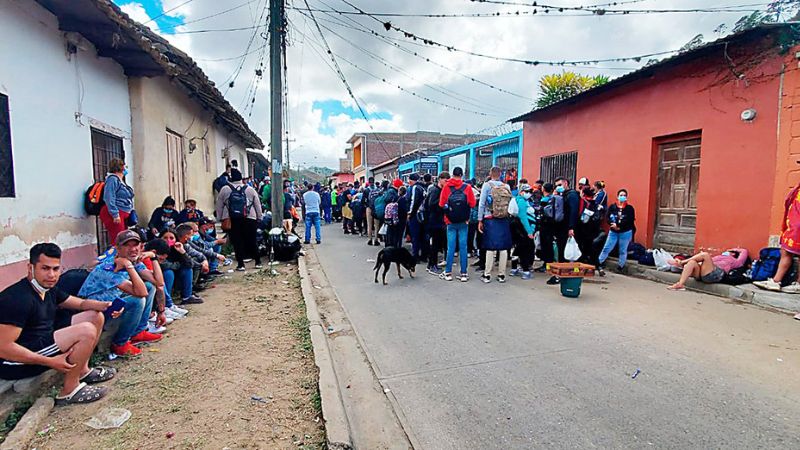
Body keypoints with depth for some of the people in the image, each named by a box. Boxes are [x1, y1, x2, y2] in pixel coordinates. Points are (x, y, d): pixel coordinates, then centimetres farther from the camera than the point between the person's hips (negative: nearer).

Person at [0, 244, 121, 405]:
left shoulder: (49, 289, 4)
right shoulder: (18, 298, -25)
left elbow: (82, 303, 14)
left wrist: (106, 305, -8)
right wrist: (51, 362, -26)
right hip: (14, 362, -10)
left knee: (96, 316, 7)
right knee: (86, 331, -25)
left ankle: (82, 371, 10)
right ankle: (69, 391, -10)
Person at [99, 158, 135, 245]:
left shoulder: (120, 180, 19)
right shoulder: (112, 179, -8)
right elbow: (109, 198, -18)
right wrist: (115, 215, -23)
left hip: (123, 214, 9)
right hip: (115, 214, -9)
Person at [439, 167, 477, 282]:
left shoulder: (446, 186, -4)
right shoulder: (467, 187, -4)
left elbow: (441, 204, -4)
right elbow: (472, 204, -3)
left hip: (451, 222, 0)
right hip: (463, 222, 0)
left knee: (451, 247, 6)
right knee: (463, 247, 5)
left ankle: (448, 273, 10)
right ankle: (464, 273, 9)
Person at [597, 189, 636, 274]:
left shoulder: (630, 208, -2)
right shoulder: (612, 207, 2)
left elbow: (630, 220, -13)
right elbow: (608, 218, -6)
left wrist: (618, 225, -22)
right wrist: (613, 224, -25)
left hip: (626, 232, -1)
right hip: (613, 232, 1)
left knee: (623, 251, 10)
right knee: (606, 248, -1)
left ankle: (620, 266, 24)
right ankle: (599, 264, 6)